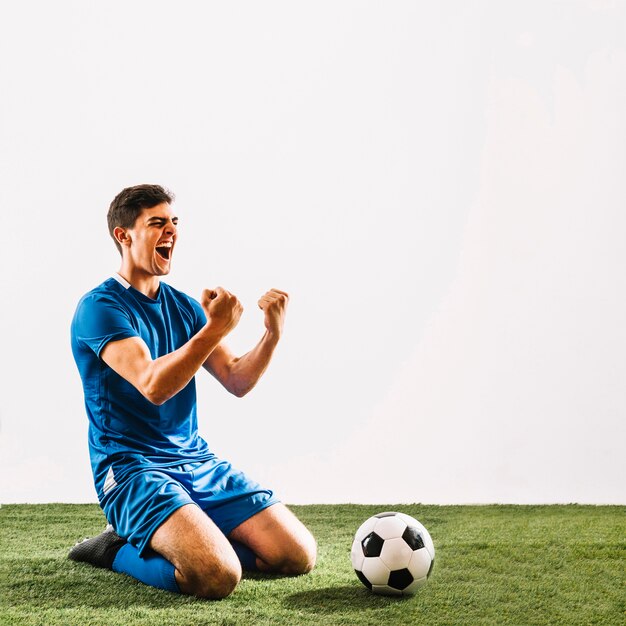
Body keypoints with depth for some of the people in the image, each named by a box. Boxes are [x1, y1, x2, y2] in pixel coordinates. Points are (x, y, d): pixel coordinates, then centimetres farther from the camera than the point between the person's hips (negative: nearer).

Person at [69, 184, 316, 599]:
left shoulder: (184, 306, 13)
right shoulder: (100, 306, -10)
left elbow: (236, 382, 8)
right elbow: (154, 386, -24)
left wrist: (273, 334, -8)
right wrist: (216, 328, -29)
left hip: (198, 462, 7)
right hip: (131, 468, -7)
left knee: (298, 556, -5)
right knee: (218, 577, -29)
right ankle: (118, 551, -1)